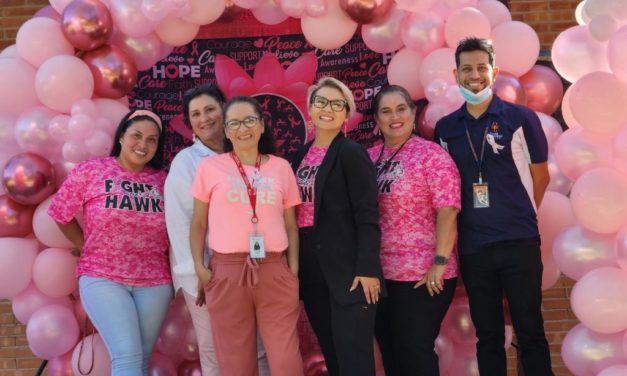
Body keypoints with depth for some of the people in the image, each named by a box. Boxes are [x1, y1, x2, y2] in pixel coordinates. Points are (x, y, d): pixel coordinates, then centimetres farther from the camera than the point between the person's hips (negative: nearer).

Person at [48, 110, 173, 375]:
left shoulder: (162, 180, 4)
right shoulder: (89, 171, -3)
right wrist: (89, 250, 7)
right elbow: (60, 214, 6)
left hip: (154, 282, 3)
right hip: (103, 278, -3)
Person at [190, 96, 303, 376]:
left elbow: (291, 225, 10)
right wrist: (199, 267, -4)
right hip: (227, 272, -1)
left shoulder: (281, 167, 8)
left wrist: (294, 269, 2)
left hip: (275, 272, 1)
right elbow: (198, 224, 6)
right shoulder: (210, 167, 3)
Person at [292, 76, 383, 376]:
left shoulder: (351, 153, -7)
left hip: (348, 269, -6)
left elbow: (368, 217, -12)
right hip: (311, 268, 6)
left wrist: (367, 269, -19)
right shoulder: (303, 154, 12)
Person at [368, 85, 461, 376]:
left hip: (422, 275, -5)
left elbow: (447, 210, -15)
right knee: (389, 350, 15)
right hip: (380, 274, 6)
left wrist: (440, 262, -20)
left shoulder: (431, 154, -8)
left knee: (415, 350, 4)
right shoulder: (369, 159, 7)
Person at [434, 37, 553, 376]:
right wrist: (452, 242, 6)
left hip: (519, 242, -2)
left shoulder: (520, 118, -2)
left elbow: (540, 176, 5)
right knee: (487, 335, 12)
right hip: (472, 247, 3)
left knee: (529, 331, 5)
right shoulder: (445, 128, 6)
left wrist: (519, 218, 8)